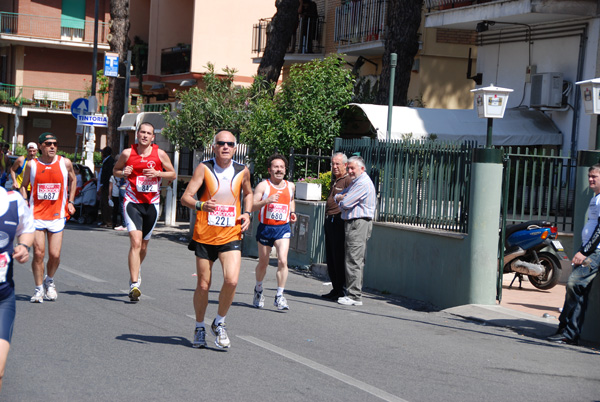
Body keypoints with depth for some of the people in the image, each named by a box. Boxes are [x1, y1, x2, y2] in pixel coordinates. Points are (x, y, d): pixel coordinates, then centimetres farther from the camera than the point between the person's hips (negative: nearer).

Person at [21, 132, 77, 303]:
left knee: (55, 255, -1)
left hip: (57, 215, 1)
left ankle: (49, 281, 28)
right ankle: (39, 288, 9)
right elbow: (24, 186, 13)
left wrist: (70, 202, 11)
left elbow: (72, 180, 18)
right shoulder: (32, 165, -1)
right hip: (36, 215, -1)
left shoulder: (65, 163, -1)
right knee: (38, 253, -7)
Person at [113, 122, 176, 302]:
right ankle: (134, 284, -22)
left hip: (151, 204, 2)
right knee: (135, 241, -19)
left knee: (144, 245, 14)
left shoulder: (160, 154, 0)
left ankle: (135, 273, 43)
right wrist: (123, 173, -10)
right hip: (132, 202, -2)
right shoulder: (127, 153, -1)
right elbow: (115, 170, 13)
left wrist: (157, 173, -11)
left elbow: (173, 174, 8)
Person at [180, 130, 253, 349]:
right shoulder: (204, 168, -4)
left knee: (232, 280, -17)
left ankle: (219, 323, 7)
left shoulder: (242, 171, 4)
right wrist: (201, 205, -30)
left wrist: (246, 213, 7)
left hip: (231, 236, 1)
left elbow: (248, 193, 24)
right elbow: (185, 197, -10)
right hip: (205, 235, -1)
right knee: (203, 285, 6)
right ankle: (199, 327, 28)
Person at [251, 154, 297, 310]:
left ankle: (280, 296, -8)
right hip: (265, 227, -2)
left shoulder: (290, 186, 8)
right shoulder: (263, 185, -6)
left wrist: (292, 212, 11)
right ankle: (258, 289, 37)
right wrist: (267, 201, -28)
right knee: (263, 263, 11)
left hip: (283, 228, 2)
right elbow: (252, 206, -12)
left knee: (282, 261, -16)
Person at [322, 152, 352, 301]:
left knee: (339, 257, -7)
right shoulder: (334, 180, 20)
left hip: (339, 222, -10)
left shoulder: (348, 180, -8)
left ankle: (341, 290, -3)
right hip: (329, 221, 10)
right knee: (330, 256, 11)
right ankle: (335, 288, 17)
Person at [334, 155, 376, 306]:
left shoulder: (363, 183, -13)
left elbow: (345, 203, -16)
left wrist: (341, 199, 6)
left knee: (354, 260, -11)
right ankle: (352, 293, 16)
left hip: (359, 224, -11)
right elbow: (337, 197, 20)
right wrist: (340, 197, -2)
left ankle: (354, 296, -11)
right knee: (351, 260, 11)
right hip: (352, 223, 11)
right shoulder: (355, 182, 21)